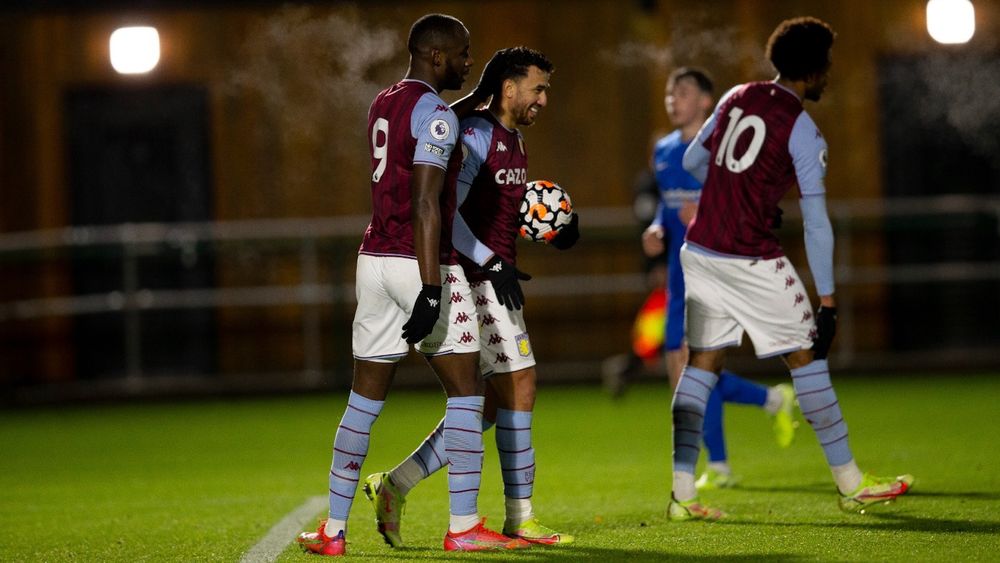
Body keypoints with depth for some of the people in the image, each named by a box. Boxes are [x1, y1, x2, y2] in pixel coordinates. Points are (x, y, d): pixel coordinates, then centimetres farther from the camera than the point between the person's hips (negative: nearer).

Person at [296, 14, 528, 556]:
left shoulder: (382, 105, 15)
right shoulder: (435, 114, -13)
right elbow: (425, 206, -20)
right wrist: (431, 291, -23)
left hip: (374, 259, 8)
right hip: (421, 264, -8)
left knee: (365, 399, 10)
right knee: (465, 391, 2)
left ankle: (333, 529, 10)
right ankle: (463, 526, 1)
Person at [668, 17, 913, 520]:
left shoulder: (736, 98, 8)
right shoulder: (802, 130, -10)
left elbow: (692, 162, 18)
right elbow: (816, 223, -12)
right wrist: (827, 300, -10)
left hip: (700, 250, 6)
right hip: (752, 260, -6)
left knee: (702, 364, 7)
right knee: (806, 359, 4)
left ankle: (682, 493, 1)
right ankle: (850, 484, 11)